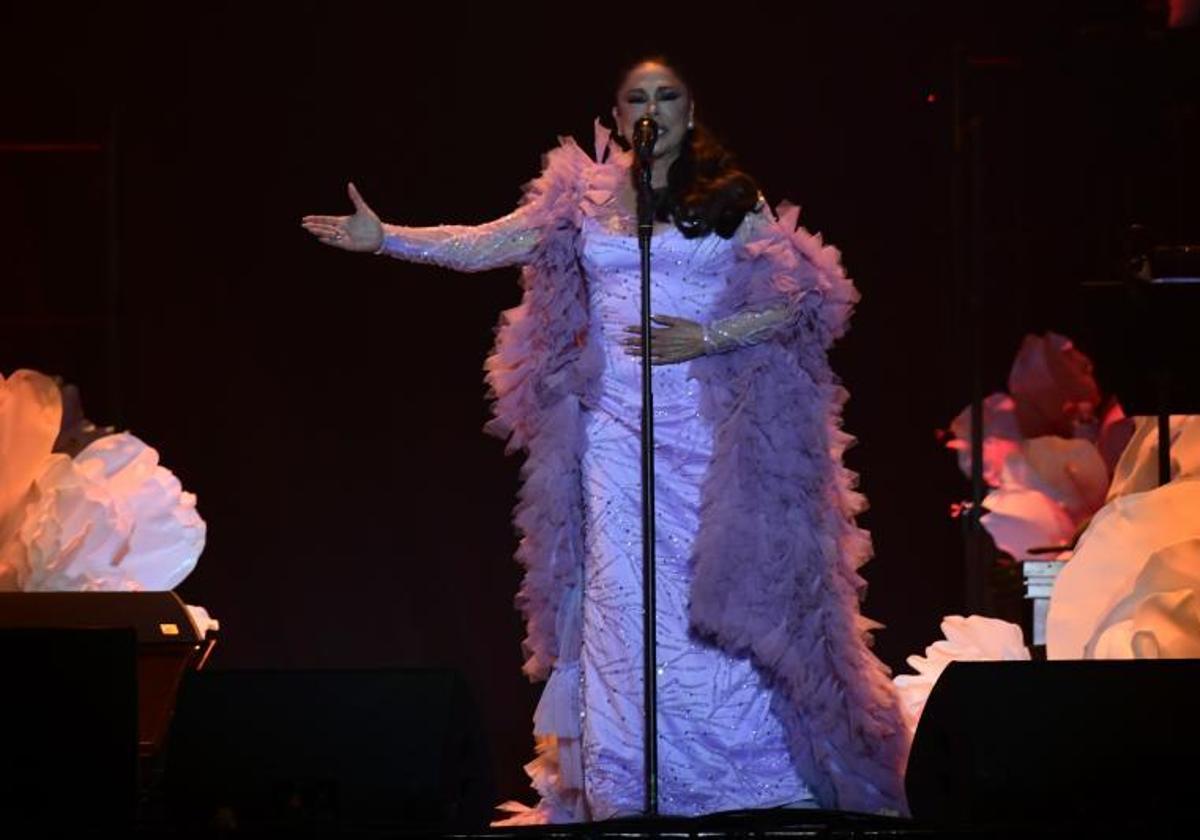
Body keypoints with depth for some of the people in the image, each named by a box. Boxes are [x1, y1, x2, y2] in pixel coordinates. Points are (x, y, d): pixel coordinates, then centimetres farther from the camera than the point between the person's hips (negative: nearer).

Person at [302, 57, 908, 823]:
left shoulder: (733, 200, 4)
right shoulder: (585, 196, 9)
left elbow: (801, 298, -1)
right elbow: (485, 245, 6)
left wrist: (707, 337, -12)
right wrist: (384, 238, -3)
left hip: (711, 429, -2)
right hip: (615, 428, 2)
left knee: (720, 599, -4)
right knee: (622, 603, -1)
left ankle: (752, 787, 4)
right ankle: (626, 793, 4)